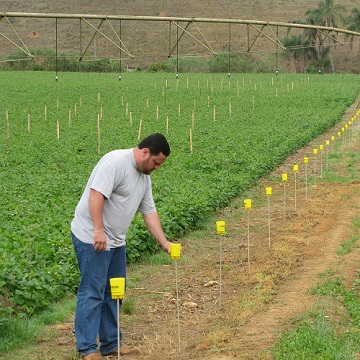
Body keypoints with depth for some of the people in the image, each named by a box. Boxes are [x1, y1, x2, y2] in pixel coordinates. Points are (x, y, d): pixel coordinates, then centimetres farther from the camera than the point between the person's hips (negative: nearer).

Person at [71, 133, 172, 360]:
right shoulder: (116, 162, -17)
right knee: (92, 292, -6)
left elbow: (150, 212, 16)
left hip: (116, 242, 10)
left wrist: (164, 243, 10)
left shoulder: (145, 177, 14)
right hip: (92, 239, -10)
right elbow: (96, 194, -25)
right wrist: (98, 231, -28)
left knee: (113, 293, 13)